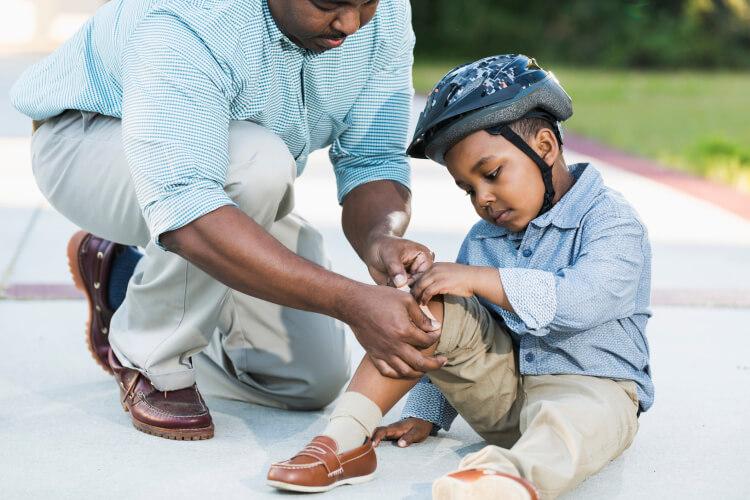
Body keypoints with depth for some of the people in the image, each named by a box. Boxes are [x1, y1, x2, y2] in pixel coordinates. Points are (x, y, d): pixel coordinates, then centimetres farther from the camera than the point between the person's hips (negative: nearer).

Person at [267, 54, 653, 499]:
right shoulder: (482, 240, 14)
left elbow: (583, 299, -27)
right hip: (502, 385, 6)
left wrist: (478, 279, -27)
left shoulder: (611, 220, -8)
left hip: (590, 384, -5)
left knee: (567, 420, -41)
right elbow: (446, 346, 19)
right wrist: (425, 415, 11)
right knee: (431, 306, -16)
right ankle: (347, 437, -25)